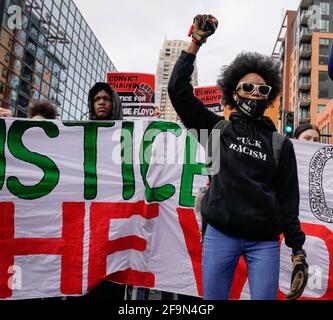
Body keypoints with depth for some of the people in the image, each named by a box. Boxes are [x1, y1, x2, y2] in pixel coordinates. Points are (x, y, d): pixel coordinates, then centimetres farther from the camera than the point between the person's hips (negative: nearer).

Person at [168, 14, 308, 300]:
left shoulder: (281, 144, 9)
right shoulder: (217, 129, 6)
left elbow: (288, 198, 7)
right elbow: (178, 89, -1)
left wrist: (298, 250, 3)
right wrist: (196, 42, -4)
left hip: (265, 240, 1)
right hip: (220, 235, 0)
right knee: (213, 298, 7)